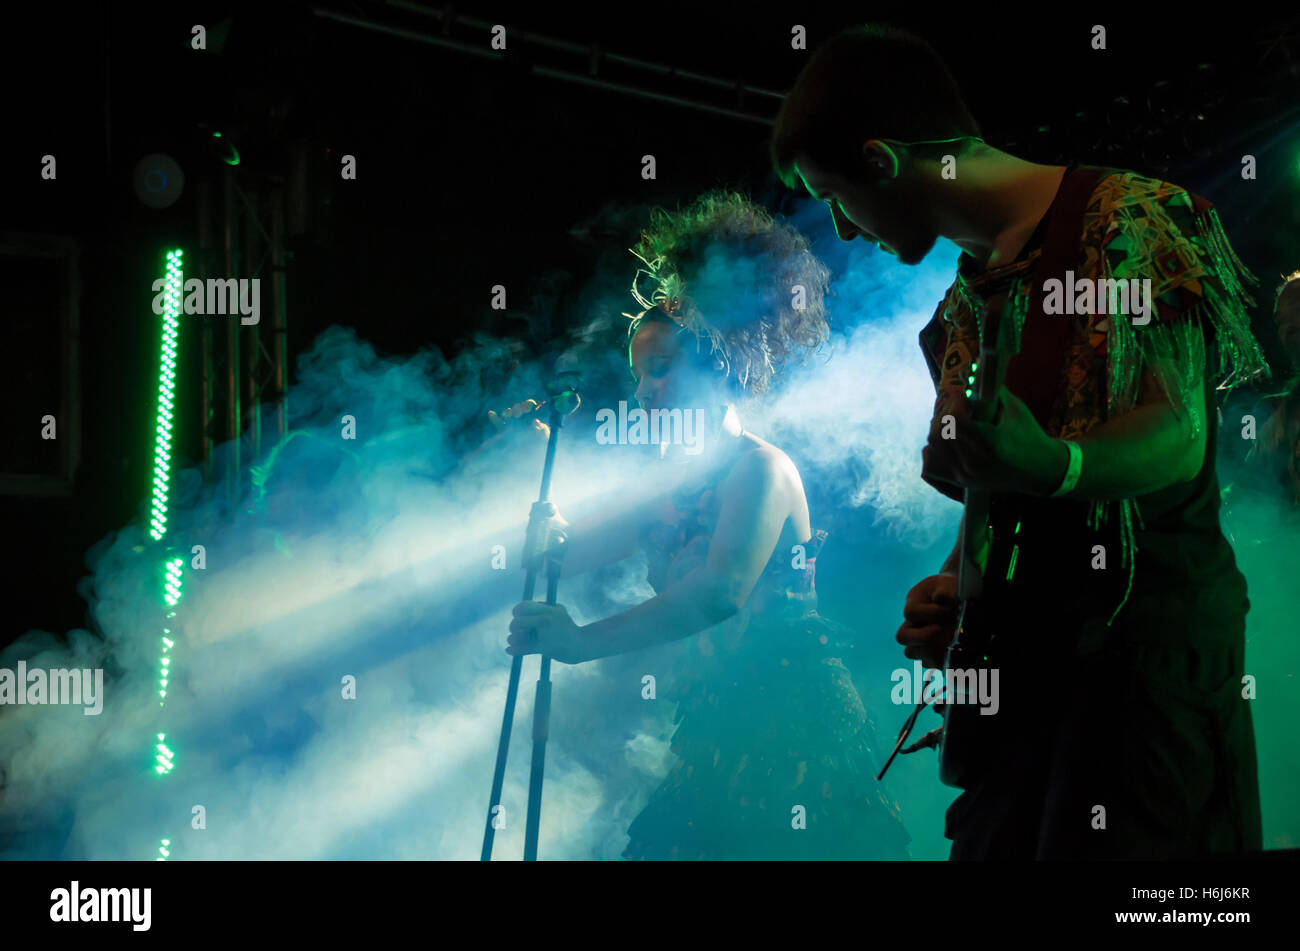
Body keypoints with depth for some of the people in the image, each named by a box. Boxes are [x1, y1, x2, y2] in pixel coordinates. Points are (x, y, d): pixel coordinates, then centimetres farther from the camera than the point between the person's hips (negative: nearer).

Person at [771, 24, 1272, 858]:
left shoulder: (1126, 220, -8)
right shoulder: (967, 304, 17)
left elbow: (1178, 434, -20)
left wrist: (1054, 466, -39)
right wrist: (954, 588, 4)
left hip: (1151, 618, -8)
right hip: (1019, 647, 8)